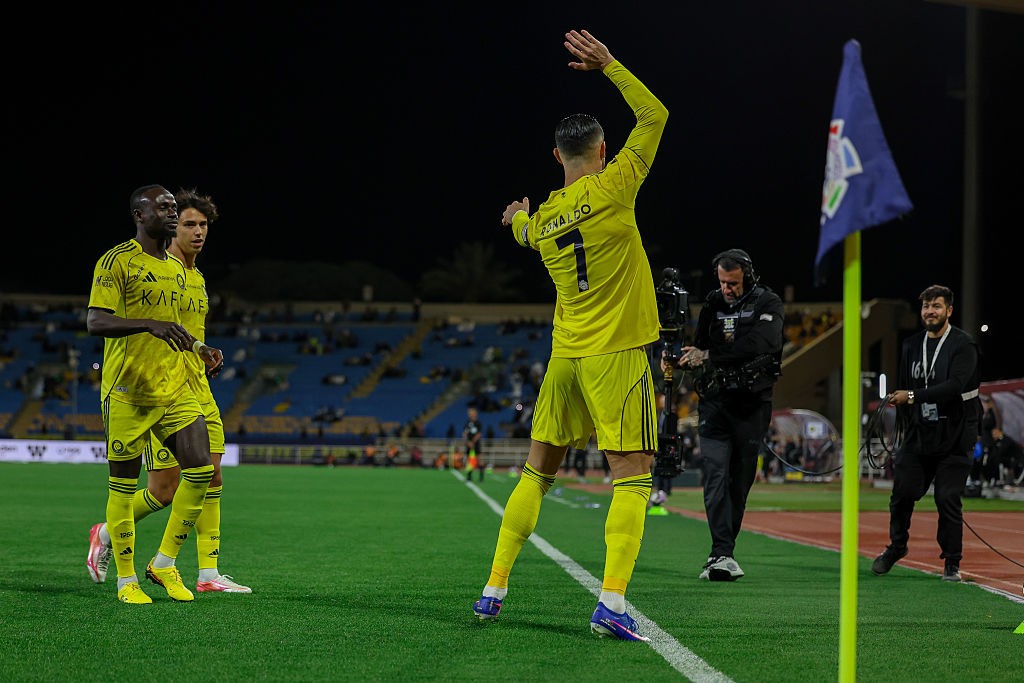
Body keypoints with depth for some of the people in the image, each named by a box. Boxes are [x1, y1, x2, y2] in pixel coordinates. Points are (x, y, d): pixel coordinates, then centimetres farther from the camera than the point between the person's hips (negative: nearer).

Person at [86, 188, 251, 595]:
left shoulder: (198, 278, 17)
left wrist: (207, 355, 13)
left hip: (198, 390, 8)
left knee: (211, 478, 2)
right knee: (165, 489, -6)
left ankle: (208, 574, 5)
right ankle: (106, 535, 20)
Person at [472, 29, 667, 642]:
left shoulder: (541, 218, 7)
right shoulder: (612, 189, -9)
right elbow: (654, 116, -1)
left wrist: (517, 218, 56)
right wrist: (609, 66, 5)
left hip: (566, 355, 5)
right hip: (618, 351, -5)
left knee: (538, 470, 14)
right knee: (633, 475, -6)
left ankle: (495, 588, 15)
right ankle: (612, 602, -18)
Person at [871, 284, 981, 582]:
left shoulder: (963, 345, -8)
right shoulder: (911, 345, 12)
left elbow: (954, 385, -22)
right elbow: (903, 387, 20)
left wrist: (913, 397, -26)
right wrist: (909, 424, 10)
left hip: (954, 437, -5)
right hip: (918, 434, 5)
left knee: (948, 499, -6)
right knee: (902, 492, 3)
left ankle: (952, 563, 5)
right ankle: (897, 546, 26)